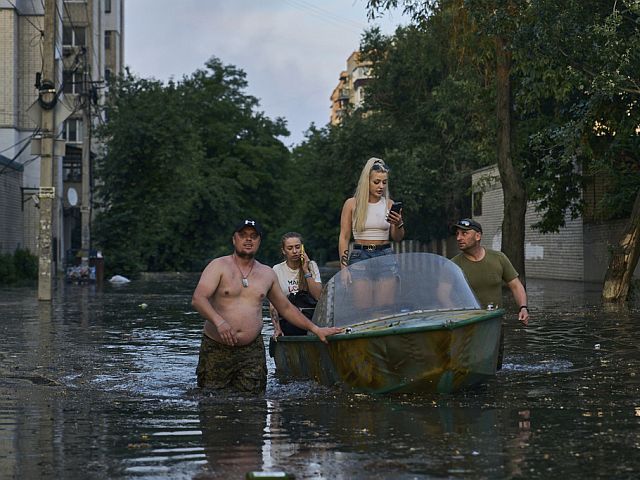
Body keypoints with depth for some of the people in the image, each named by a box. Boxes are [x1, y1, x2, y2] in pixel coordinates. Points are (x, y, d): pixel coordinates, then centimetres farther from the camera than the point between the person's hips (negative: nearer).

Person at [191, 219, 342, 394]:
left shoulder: (267, 274, 13)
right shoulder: (219, 266, -2)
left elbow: (286, 308, 24)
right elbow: (198, 299, -15)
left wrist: (315, 329, 20)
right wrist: (218, 321, -31)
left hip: (252, 351, 3)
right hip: (216, 349, -3)